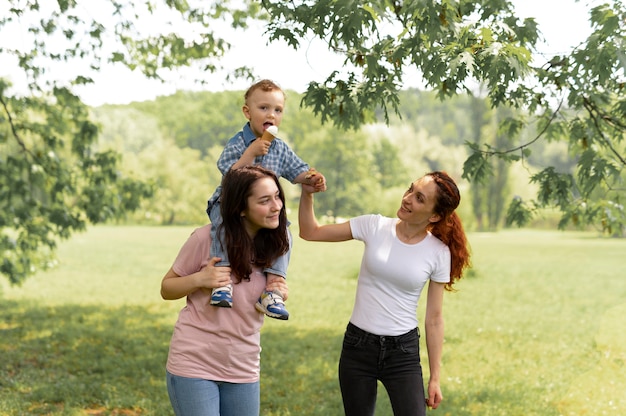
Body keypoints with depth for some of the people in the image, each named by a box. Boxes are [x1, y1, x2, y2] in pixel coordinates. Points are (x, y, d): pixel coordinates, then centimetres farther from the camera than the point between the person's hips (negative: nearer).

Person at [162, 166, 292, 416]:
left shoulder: (274, 245, 0)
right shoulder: (207, 238, -14)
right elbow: (166, 289, -2)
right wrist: (199, 279, -21)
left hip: (243, 371, 5)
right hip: (194, 365, -4)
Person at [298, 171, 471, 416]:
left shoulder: (439, 253, -6)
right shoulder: (374, 227, -5)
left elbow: (434, 319, -1)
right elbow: (310, 232, -1)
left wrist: (435, 377, 0)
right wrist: (307, 194, -17)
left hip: (403, 351, -1)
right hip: (358, 346, 1)